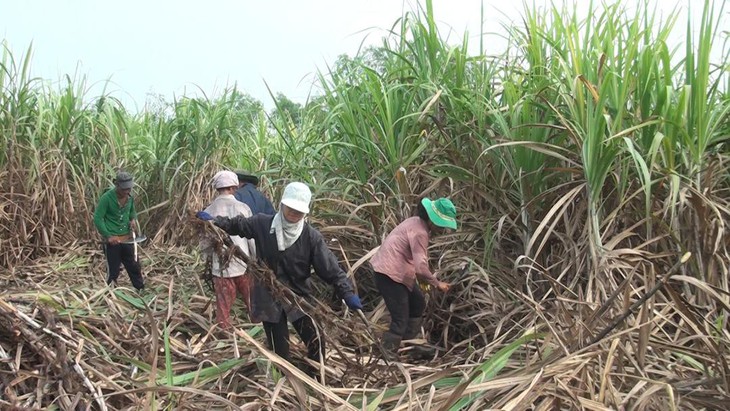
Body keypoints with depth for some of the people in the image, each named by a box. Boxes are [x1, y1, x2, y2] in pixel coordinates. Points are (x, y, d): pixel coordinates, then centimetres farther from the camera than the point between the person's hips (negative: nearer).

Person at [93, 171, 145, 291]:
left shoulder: (130, 197, 0)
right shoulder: (106, 198, -17)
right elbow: (97, 219, -15)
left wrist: (133, 219, -3)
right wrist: (108, 236, -21)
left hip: (127, 239, 5)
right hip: (112, 240, -5)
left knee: (134, 267, 13)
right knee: (113, 271, 6)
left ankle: (142, 291, 26)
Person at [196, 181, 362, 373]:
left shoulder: (311, 236, -13)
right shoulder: (262, 224, -8)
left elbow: (330, 268, -15)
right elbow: (237, 224, 13)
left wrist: (347, 293, -25)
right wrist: (214, 221, 1)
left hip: (299, 296, -1)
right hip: (269, 298, 1)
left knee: (315, 339, -6)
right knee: (279, 348, 10)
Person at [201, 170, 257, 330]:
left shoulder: (208, 212, -3)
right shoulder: (242, 208, -8)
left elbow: (204, 244, 1)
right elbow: (252, 239, -6)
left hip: (221, 267, 1)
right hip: (243, 265, -1)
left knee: (223, 307, 11)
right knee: (253, 304, 14)